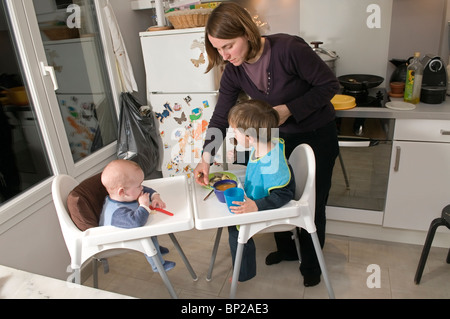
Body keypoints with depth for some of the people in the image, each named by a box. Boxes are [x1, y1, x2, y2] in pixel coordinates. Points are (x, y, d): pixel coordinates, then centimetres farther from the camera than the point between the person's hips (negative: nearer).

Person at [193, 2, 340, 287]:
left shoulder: (289, 49, -30)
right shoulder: (234, 72, -13)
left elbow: (330, 84, -20)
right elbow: (221, 118, -11)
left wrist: (289, 109, -29)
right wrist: (206, 159, -21)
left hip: (318, 135, -4)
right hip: (282, 137, 5)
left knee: (313, 204, 6)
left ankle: (311, 263, 32)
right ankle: (286, 249, 43)